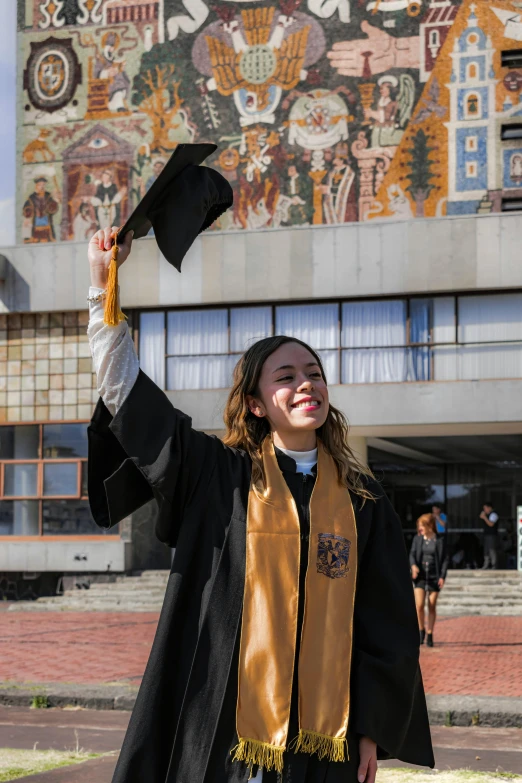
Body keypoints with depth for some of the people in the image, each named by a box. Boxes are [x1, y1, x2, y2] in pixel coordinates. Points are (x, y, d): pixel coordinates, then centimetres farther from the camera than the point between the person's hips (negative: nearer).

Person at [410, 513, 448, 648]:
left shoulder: (439, 541, -1)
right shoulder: (417, 539, 4)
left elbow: (444, 560, 1)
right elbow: (412, 554, 3)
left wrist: (442, 576, -8)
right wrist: (413, 565, -18)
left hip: (434, 576, -1)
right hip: (420, 576, 1)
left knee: (432, 606, 4)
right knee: (419, 605, -10)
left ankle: (429, 635, 14)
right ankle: (421, 631, 11)